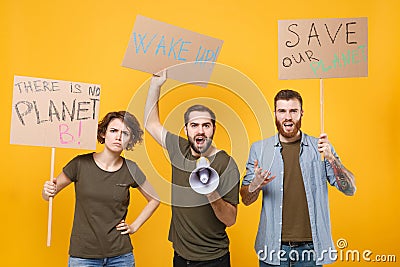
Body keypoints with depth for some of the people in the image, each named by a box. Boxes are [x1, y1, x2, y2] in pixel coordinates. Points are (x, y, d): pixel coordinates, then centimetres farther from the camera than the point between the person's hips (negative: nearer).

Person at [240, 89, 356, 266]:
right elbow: (245, 200, 5)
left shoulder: (319, 148, 2)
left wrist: (331, 159, -18)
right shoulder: (259, 149, 3)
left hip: (310, 247, 0)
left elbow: (350, 190, -2)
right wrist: (255, 185, -17)